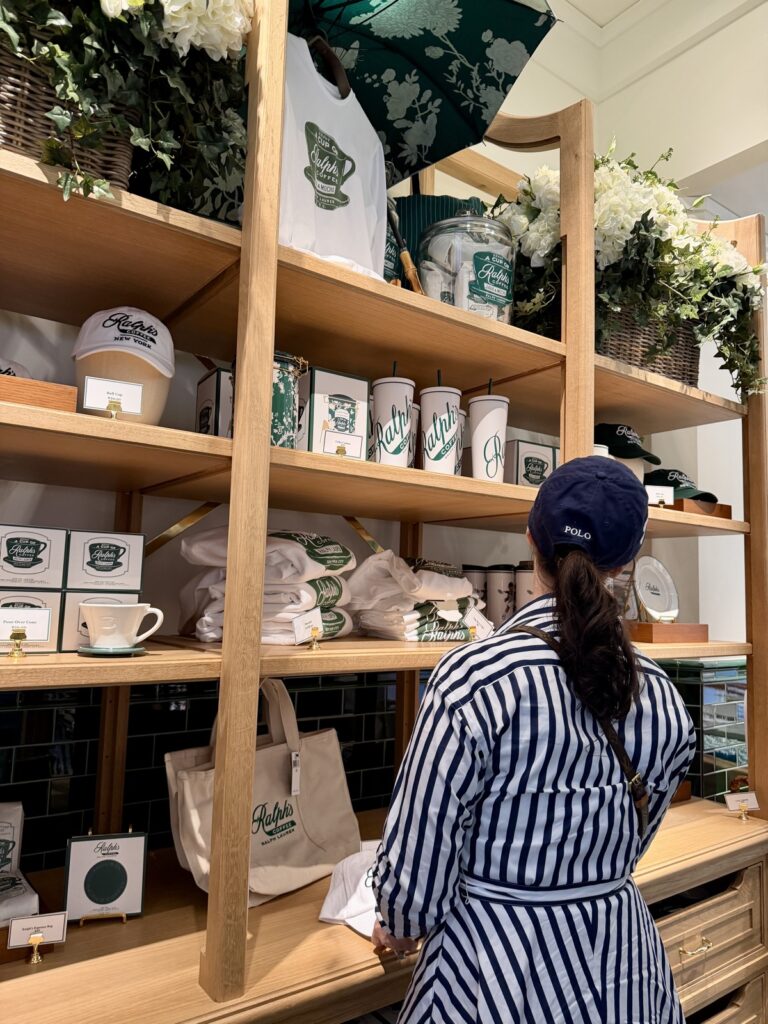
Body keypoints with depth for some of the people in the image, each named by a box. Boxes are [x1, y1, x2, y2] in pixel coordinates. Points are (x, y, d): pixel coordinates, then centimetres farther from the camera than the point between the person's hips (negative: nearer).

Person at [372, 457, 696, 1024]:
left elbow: (415, 864, -19)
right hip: (626, 964, 5)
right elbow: (625, 848, 5)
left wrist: (400, 929, 3)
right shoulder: (664, 698, -9)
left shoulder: (473, 678, -26)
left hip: (499, 972, -4)